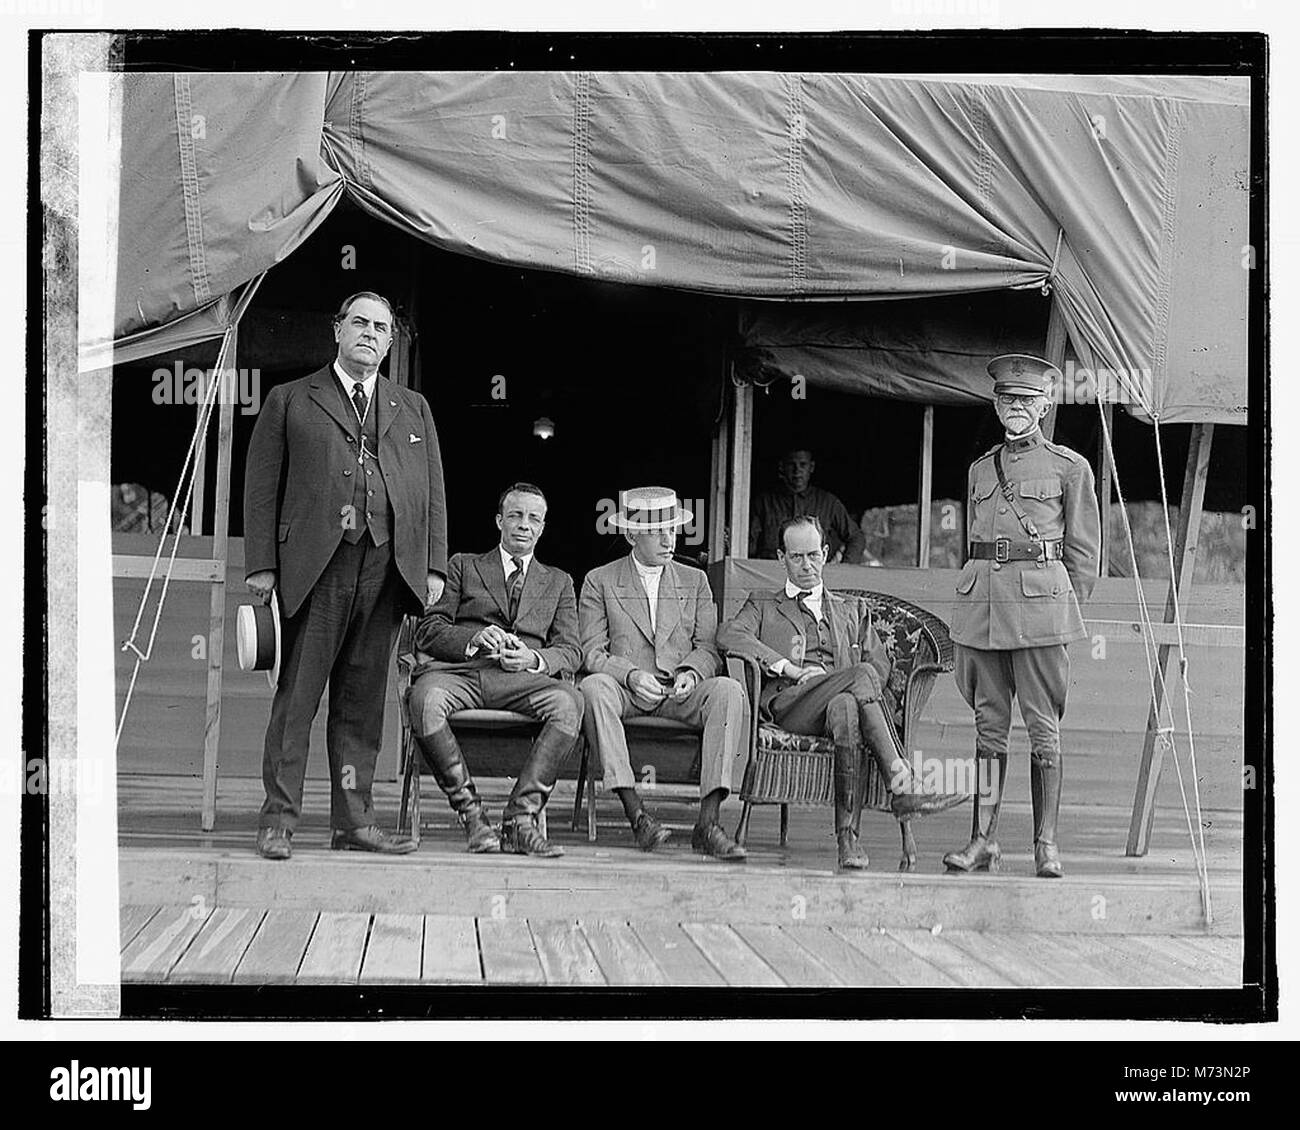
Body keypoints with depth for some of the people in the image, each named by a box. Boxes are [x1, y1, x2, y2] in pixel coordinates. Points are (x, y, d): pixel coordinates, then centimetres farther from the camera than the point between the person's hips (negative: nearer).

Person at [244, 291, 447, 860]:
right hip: (315, 565, -3)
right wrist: (261, 564, -4)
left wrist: (434, 565, 6)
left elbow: (432, 493, 17)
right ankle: (278, 817, -3)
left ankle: (353, 818, 8)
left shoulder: (413, 409, 22)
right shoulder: (290, 401, 12)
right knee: (298, 691, -6)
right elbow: (262, 487, 6)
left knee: (363, 697, 5)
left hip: (388, 568, 3)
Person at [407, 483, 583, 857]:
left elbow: (570, 651, 14)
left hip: (522, 677, 1)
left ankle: (520, 819, -33)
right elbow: (427, 631, 11)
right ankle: (470, 810, -26)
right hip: (458, 671, -1)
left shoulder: (558, 582, 27)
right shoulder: (463, 566, 24)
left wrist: (532, 659, -8)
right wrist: (475, 639, -9)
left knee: (569, 702, -34)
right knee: (425, 698, -37)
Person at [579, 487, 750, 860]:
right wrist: (632, 675, -16)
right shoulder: (599, 582, 11)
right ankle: (636, 815, -39)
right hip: (625, 690, -2)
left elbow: (708, 648, 12)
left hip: (680, 692, 2)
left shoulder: (695, 581, 20)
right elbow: (591, 653, 3)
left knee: (729, 691, -31)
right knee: (594, 687, -37)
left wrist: (692, 673, -11)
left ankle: (708, 823, -37)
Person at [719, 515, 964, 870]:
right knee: (862, 676, -33)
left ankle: (848, 837, -46)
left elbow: (880, 663, 17)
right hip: (788, 702, -2)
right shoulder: (763, 605, 25)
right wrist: (789, 668, -11)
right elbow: (729, 635, 2)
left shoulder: (852, 609, 32)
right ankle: (902, 785, -41)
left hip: (846, 695, 2)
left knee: (846, 708, -38)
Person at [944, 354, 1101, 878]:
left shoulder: (1069, 467, 6)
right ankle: (983, 839, 6)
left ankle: (1046, 843, 1)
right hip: (981, 595, 4)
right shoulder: (981, 469, 17)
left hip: (1040, 600, -4)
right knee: (988, 725, 4)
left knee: (1044, 727, -3)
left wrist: (1063, 609, 1)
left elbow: (1085, 551, 7)